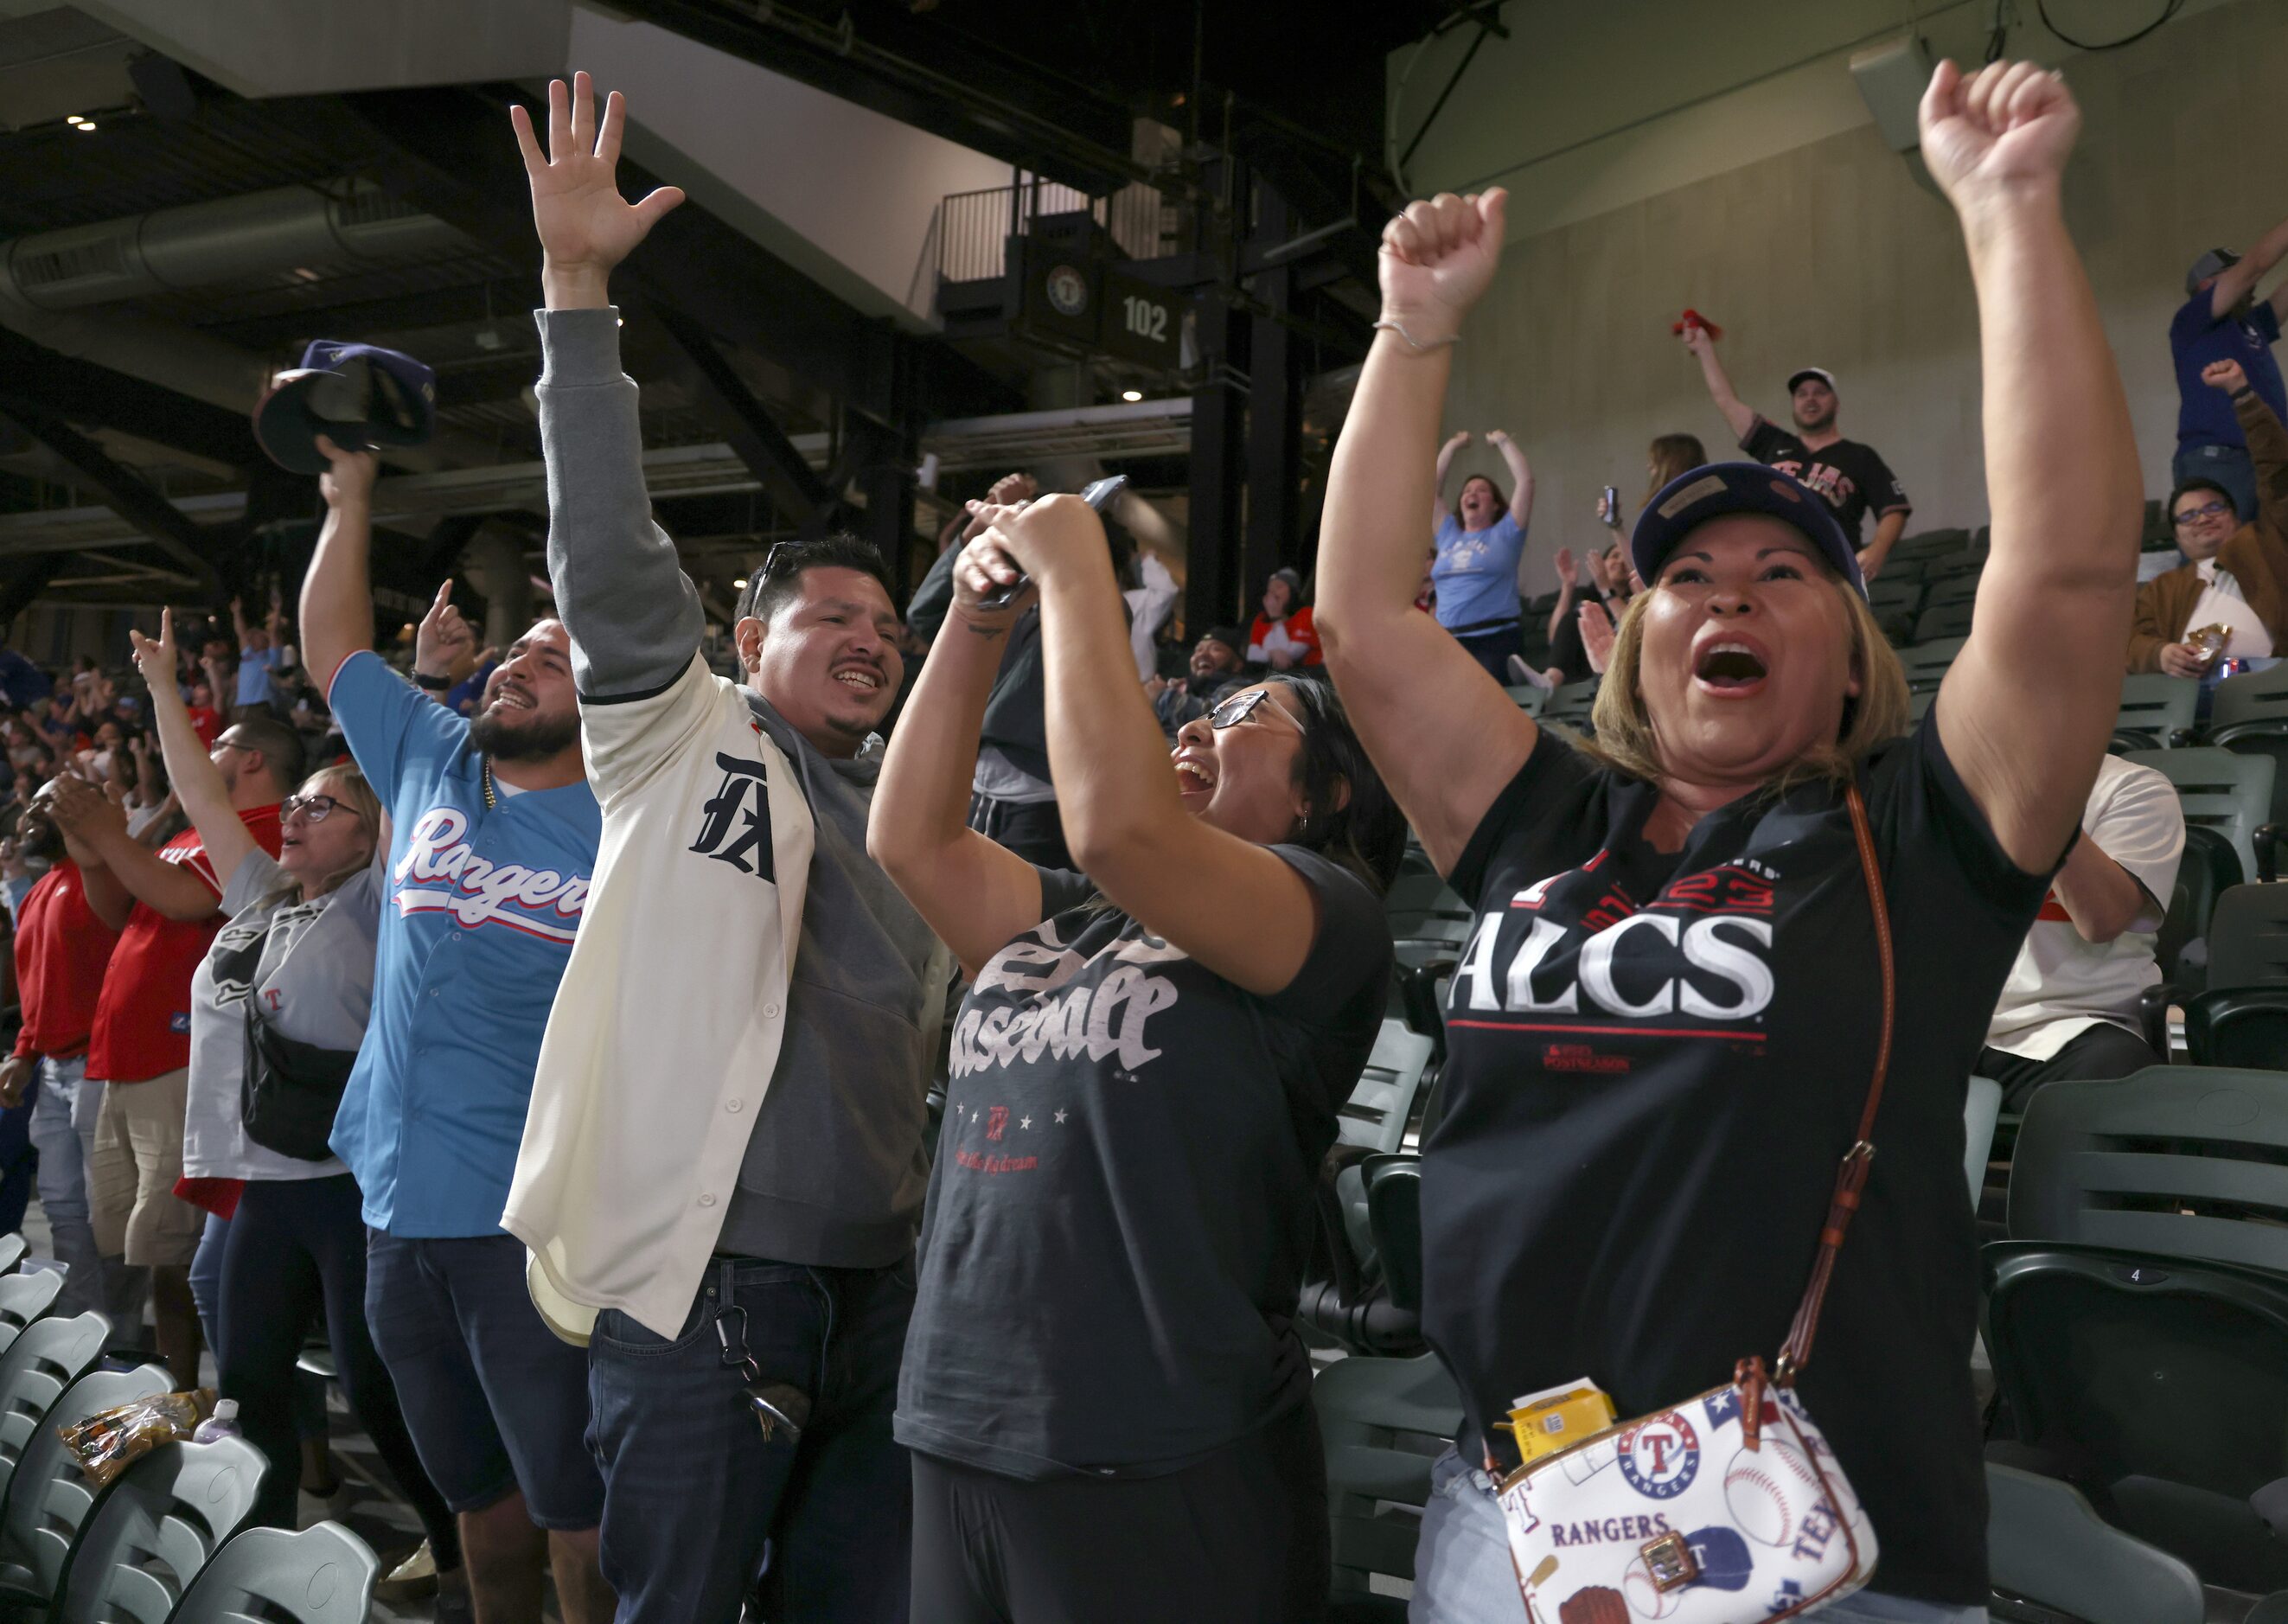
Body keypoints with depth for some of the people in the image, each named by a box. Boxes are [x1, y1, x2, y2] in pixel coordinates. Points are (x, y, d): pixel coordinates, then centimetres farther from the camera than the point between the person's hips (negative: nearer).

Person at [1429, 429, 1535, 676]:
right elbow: (1431, 487, 24)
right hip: (1448, 642, 4)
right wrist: (1453, 445, 28)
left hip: (1496, 641, -4)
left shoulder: (1505, 533, 9)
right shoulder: (1448, 535, 19)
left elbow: (1525, 479, 4)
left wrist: (1502, 440, 13)